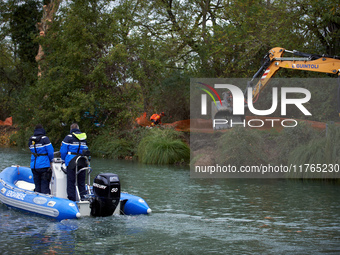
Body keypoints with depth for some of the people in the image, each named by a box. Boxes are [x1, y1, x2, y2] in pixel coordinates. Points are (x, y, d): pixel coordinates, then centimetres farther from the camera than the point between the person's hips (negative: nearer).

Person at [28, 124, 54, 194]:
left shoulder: (31, 140, 8)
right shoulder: (45, 139, -9)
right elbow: (51, 152, -11)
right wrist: (50, 160, 6)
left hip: (34, 166, 5)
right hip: (44, 165, -5)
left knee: (37, 186, 12)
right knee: (45, 186, -2)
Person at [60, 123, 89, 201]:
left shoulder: (68, 137, -3)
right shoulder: (84, 137, 13)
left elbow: (63, 151, -2)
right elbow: (86, 149, 18)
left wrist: (64, 159, 13)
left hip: (71, 162, -4)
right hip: (82, 162, 4)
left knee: (71, 181, 1)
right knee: (81, 181, 11)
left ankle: (72, 199, -1)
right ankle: (83, 197, 11)